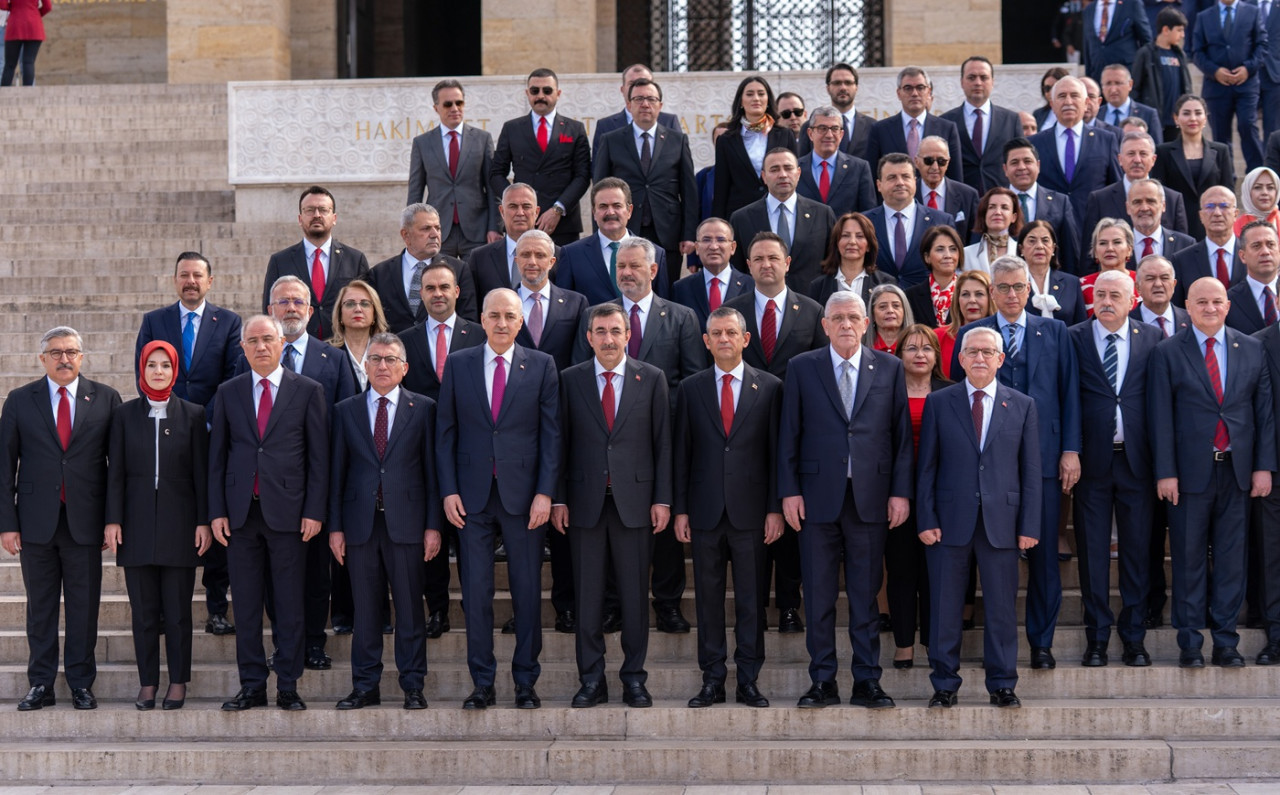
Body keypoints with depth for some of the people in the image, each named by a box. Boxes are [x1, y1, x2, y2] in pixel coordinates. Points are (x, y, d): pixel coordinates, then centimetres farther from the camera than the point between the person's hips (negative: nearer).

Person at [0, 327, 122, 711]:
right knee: (40, 607, 6)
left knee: (84, 607, 4)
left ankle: (81, 684, 13)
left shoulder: (105, 399, 4)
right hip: (37, 520, 1)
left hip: (85, 520, -1)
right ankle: (41, 685, 13)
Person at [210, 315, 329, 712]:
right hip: (241, 512, 2)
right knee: (245, 605, 5)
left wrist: (314, 511, -6)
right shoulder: (228, 393, 10)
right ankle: (252, 686, 12)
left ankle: (288, 687, 9)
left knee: (290, 605, 1)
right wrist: (217, 512, 2)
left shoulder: (308, 391, 3)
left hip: (287, 511, -2)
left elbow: (319, 455, 1)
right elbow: (217, 455, 10)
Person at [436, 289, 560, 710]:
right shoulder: (458, 364, 7)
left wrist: (545, 492, -7)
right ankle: (482, 684, 11)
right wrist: (449, 490, -2)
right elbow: (445, 432, 6)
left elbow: (551, 433, 1)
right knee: (475, 592, 2)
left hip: (523, 496, -1)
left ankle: (526, 682, 14)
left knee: (528, 591, 4)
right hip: (473, 495, 1)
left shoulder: (541, 365, 4)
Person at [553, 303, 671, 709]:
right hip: (586, 500, 1)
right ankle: (592, 680, 11)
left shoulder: (651, 378, 5)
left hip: (634, 499, 0)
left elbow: (663, 442, 4)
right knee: (587, 594, 3)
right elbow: (561, 442, 6)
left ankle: (634, 679, 12)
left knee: (634, 594, 3)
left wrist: (662, 499, -2)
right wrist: (558, 499, 0)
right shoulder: (571, 380, 6)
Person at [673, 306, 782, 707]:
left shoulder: (769, 388, 4)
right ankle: (712, 679, 12)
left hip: (751, 510, -1)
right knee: (708, 597, 5)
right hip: (706, 509, 1)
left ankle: (748, 681, 10)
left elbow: (776, 452, 3)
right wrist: (680, 509, 1)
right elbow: (681, 452, 7)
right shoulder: (691, 389, 8)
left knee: (752, 598, 3)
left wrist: (775, 508, -3)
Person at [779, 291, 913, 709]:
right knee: (818, 595, 3)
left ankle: (867, 682, 12)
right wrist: (789, 491, -3)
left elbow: (902, 433, 6)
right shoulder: (802, 368, 5)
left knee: (866, 594, 5)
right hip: (818, 495, 0)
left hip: (870, 497, 0)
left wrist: (900, 491, -1)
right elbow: (789, 434, 4)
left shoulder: (889, 368, 7)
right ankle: (823, 682, 11)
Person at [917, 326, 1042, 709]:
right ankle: (945, 684, 12)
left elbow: (1031, 471, 5)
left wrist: (1030, 526, -1)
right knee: (944, 606, 3)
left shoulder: (1023, 405, 8)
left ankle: (1002, 684, 15)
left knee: (1002, 607, 4)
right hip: (950, 519, 0)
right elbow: (926, 467, 5)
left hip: (1001, 520, 0)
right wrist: (926, 519, -4)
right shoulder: (938, 403, 7)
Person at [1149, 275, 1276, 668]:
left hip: (1237, 471, 2)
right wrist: (1166, 472, -8)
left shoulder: (1251, 350, 8)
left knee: (1232, 558, 5)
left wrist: (1264, 466, 1)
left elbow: (1265, 411, 8)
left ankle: (1226, 642, 13)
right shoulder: (1167, 354, 1)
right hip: (1191, 470, -2)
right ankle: (1189, 642, 10)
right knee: (1189, 558, 3)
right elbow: (1161, 417, -2)